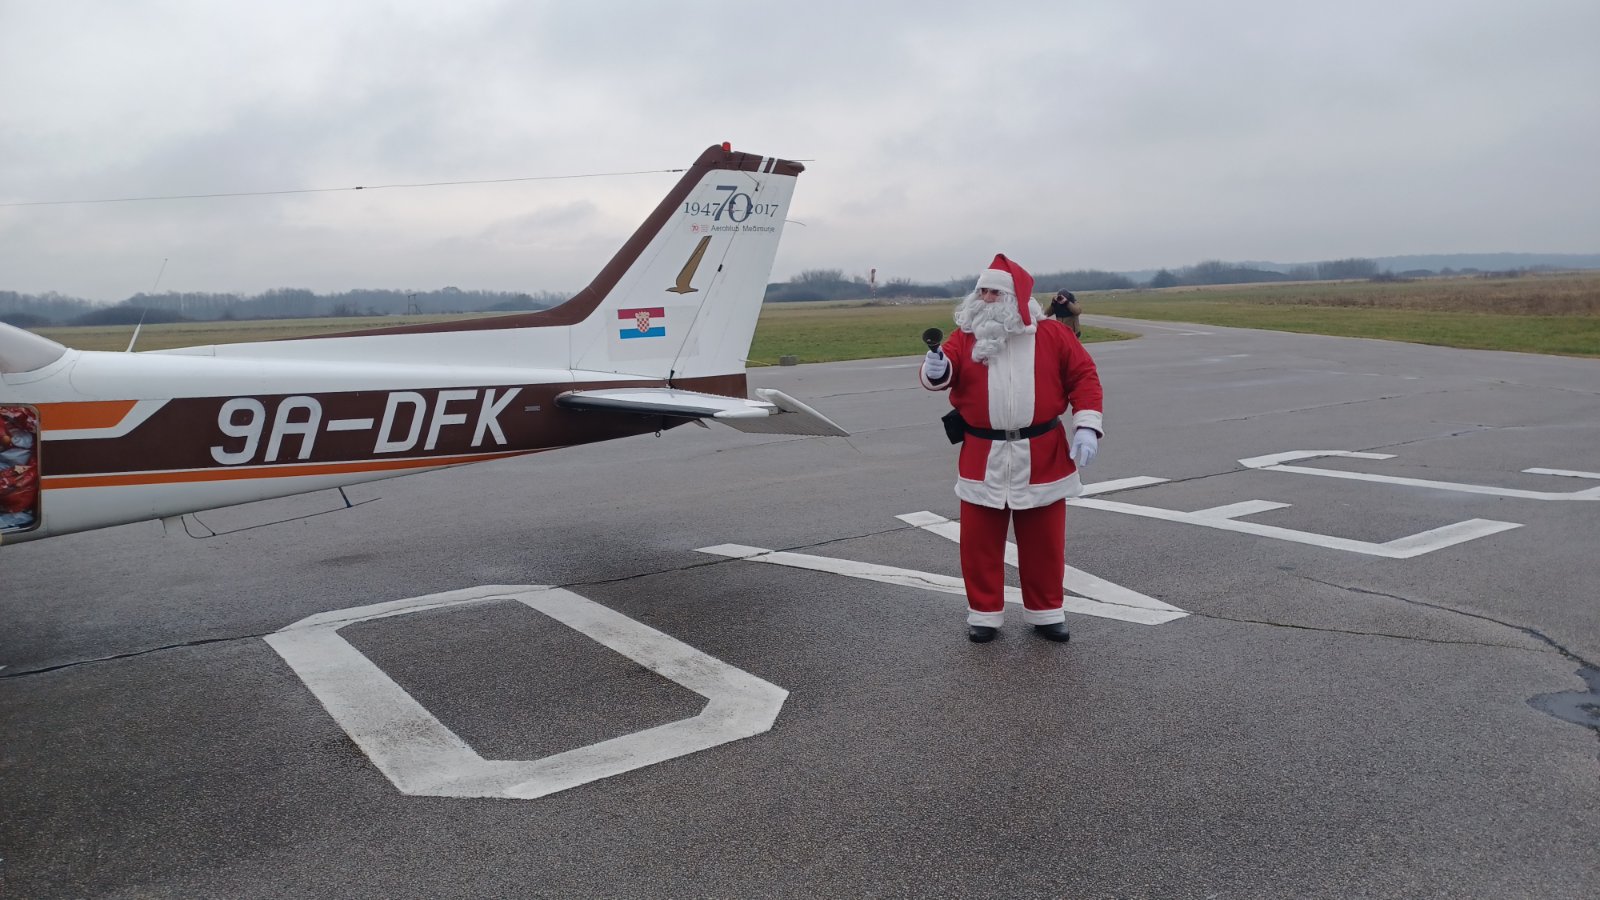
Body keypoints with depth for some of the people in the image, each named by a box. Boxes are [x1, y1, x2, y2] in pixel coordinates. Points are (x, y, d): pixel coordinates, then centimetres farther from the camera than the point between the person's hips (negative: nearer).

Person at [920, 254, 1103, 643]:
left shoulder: (1052, 334, 1)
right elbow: (945, 370, -9)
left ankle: (1045, 612, 25)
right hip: (983, 458, 1)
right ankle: (984, 613, 20)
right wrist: (936, 370, -34)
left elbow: (1083, 376, 1)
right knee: (979, 541, 5)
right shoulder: (965, 337, 3)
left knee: (1043, 540, 9)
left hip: (1041, 457, 0)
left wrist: (1087, 427, -8)